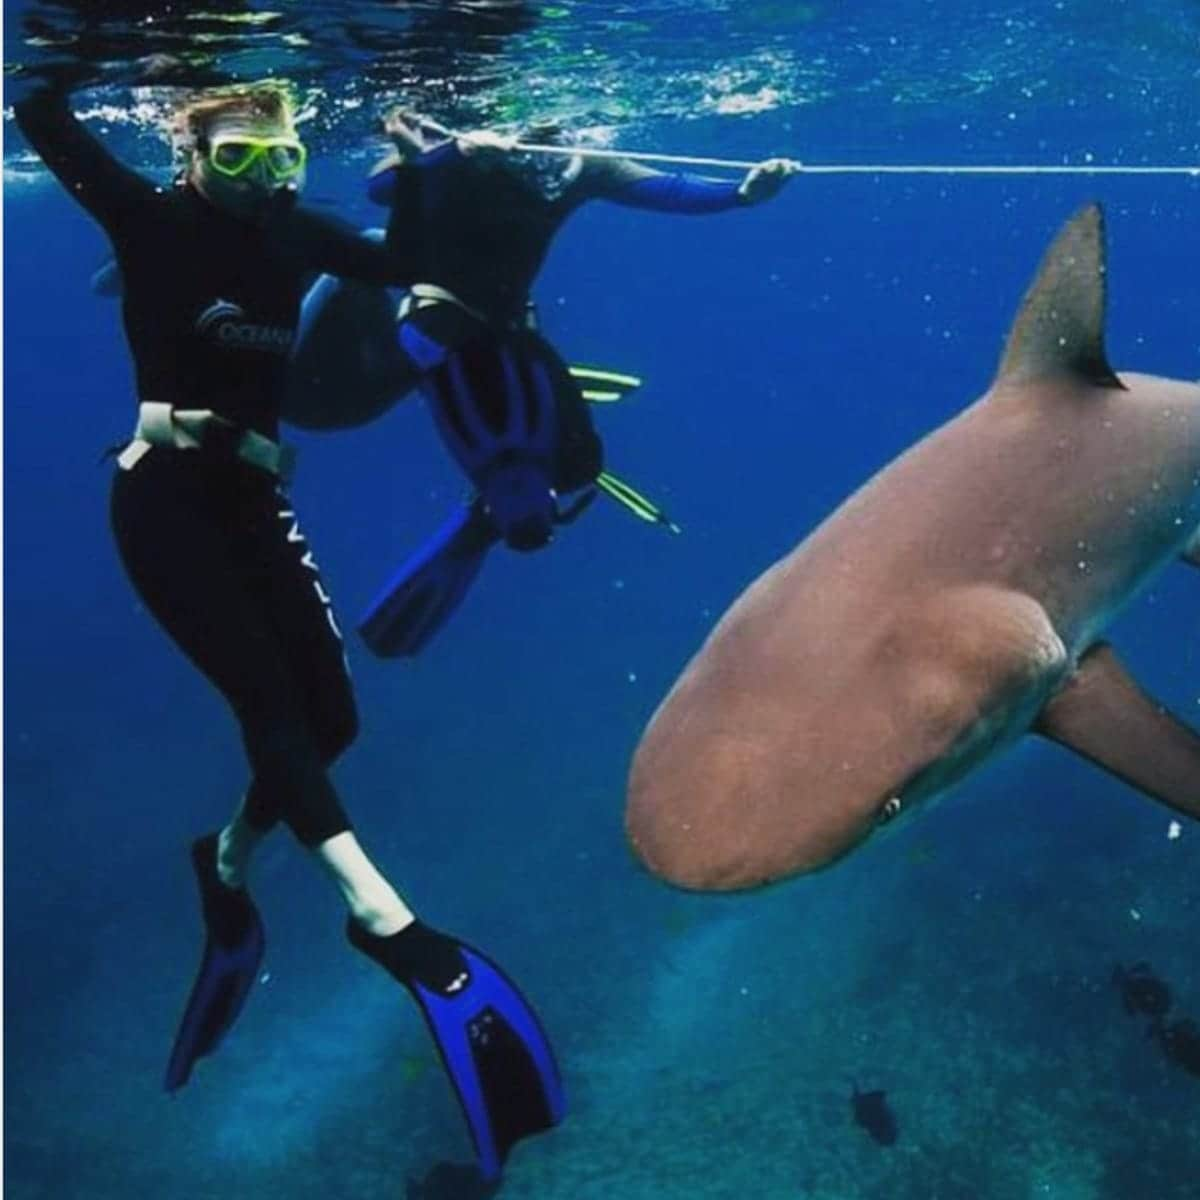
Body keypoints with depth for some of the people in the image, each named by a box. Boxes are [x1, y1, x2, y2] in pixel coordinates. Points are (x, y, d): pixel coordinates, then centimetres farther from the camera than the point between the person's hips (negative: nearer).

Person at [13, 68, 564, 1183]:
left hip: (252, 496, 6)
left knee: (329, 714, 0)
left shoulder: (296, 232, 5)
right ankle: (381, 914, -27)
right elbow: (43, 121, -15)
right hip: (163, 496, -5)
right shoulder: (153, 219, -6)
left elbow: (412, 264, 7)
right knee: (266, 694, -19)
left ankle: (229, 859, 25)